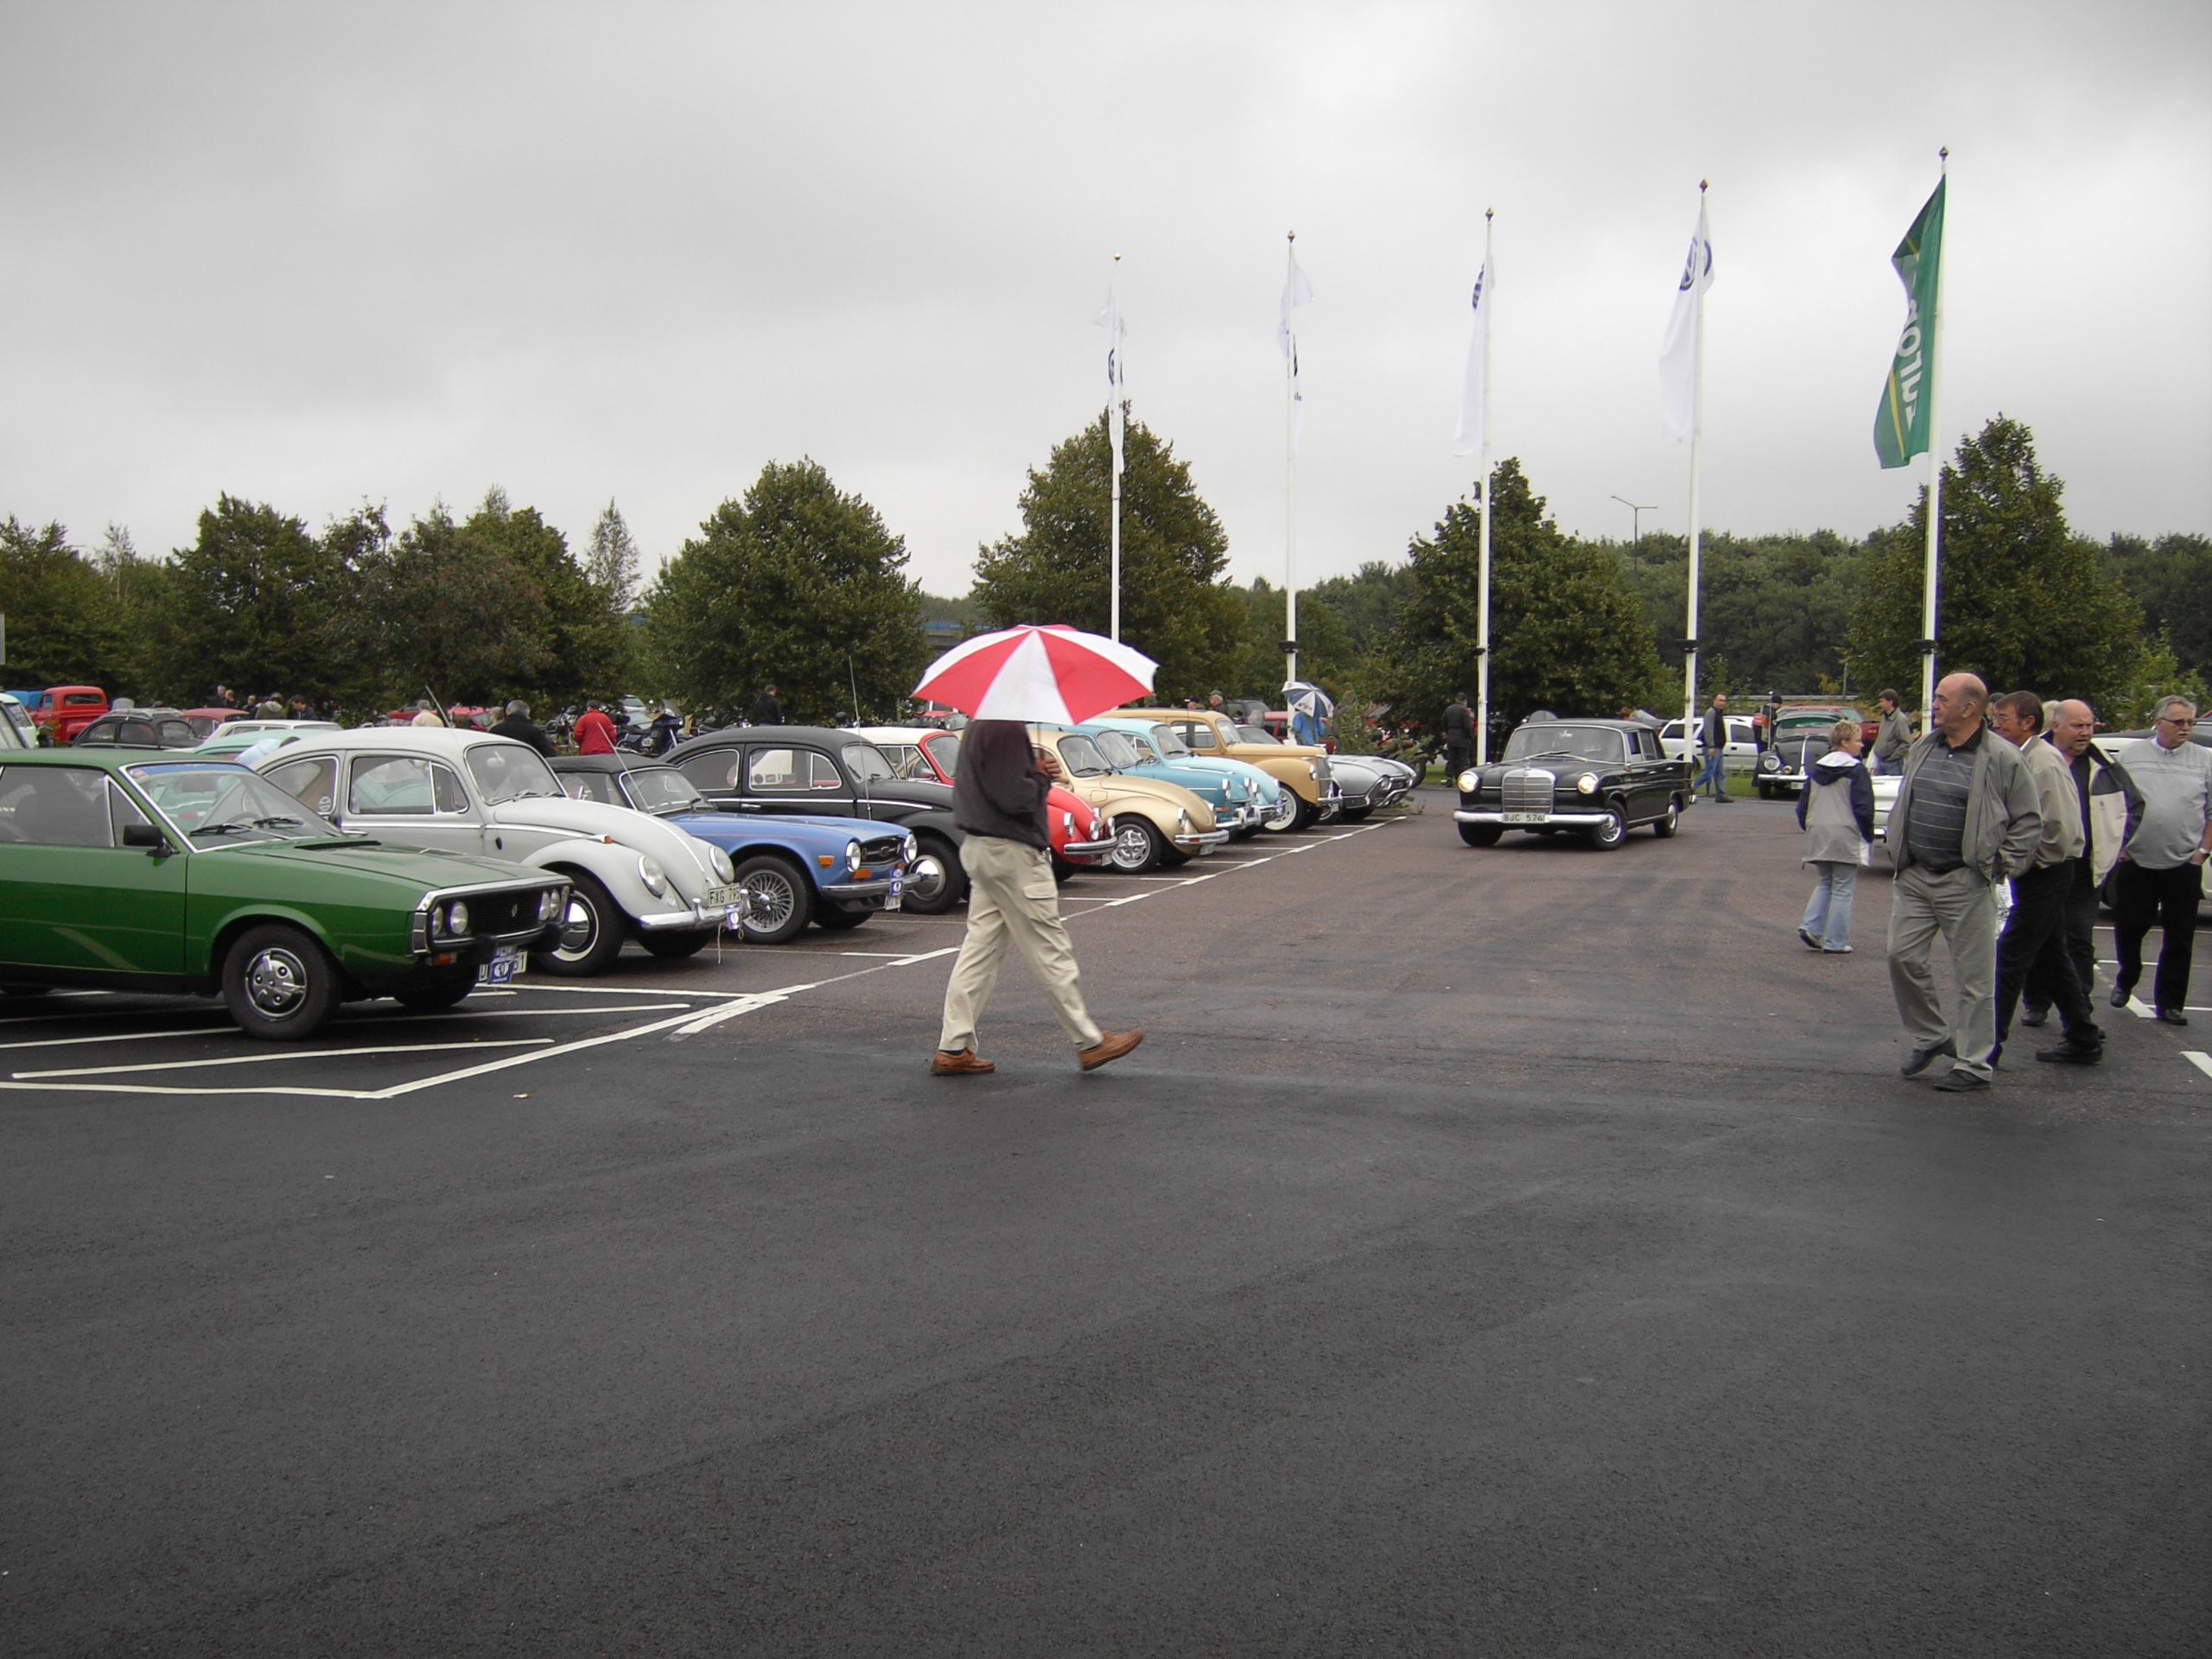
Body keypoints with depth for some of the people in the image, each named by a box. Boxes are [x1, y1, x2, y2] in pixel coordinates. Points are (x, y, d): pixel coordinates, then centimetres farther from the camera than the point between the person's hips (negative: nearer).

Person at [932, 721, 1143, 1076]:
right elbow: (1015, 798, -24)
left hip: (979, 847, 10)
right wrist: (1043, 776, -5)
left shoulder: (977, 726, 12)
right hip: (1012, 852, -10)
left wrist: (1037, 770, 5)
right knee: (1050, 950, -1)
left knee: (980, 947, 10)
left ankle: (953, 1048, 10)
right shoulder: (1007, 729, -19)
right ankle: (1090, 1042, 8)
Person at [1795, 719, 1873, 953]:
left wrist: (1808, 828, 22)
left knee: (1823, 885, 19)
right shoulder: (1856, 771, -9)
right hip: (1846, 838, -6)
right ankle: (1835, 942, 3)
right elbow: (1864, 809, -12)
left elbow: (1803, 805, 12)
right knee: (1842, 891, 2)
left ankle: (1811, 927, 1)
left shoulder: (1816, 769, 9)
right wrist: (1868, 836, -1)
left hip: (1818, 836, 6)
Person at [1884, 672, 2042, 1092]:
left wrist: (2001, 866, -8)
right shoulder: (1922, 750, 10)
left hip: (1966, 884, -6)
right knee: (1902, 956, 2)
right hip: (1914, 877, 6)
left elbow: (2029, 822, -4)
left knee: (1974, 975, 1)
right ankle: (1931, 1037, 21)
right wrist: (1898, 855, 13)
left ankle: (1973, 1064, 10)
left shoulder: (2002, 758, -8)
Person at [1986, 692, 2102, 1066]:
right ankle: (2084, 1039, 25)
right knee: (2051, 955, 16)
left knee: (2010, 958, -8)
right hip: (2036, 874, 10)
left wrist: (2022, 862, -15)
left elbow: (2059, 830, -22)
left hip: (2045, 875, -10)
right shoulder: (2020, 760, 10)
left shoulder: (2044, 764, -18)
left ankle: (1988, 1045, -6)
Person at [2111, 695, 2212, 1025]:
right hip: (2136, 862, 0)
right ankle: (2126, 980, 30)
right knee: (2128, 927, 4)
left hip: (2184, 865, 0)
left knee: (2179, 939, 3)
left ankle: (2169, 1004, 10)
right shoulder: (2131, 754, 4)